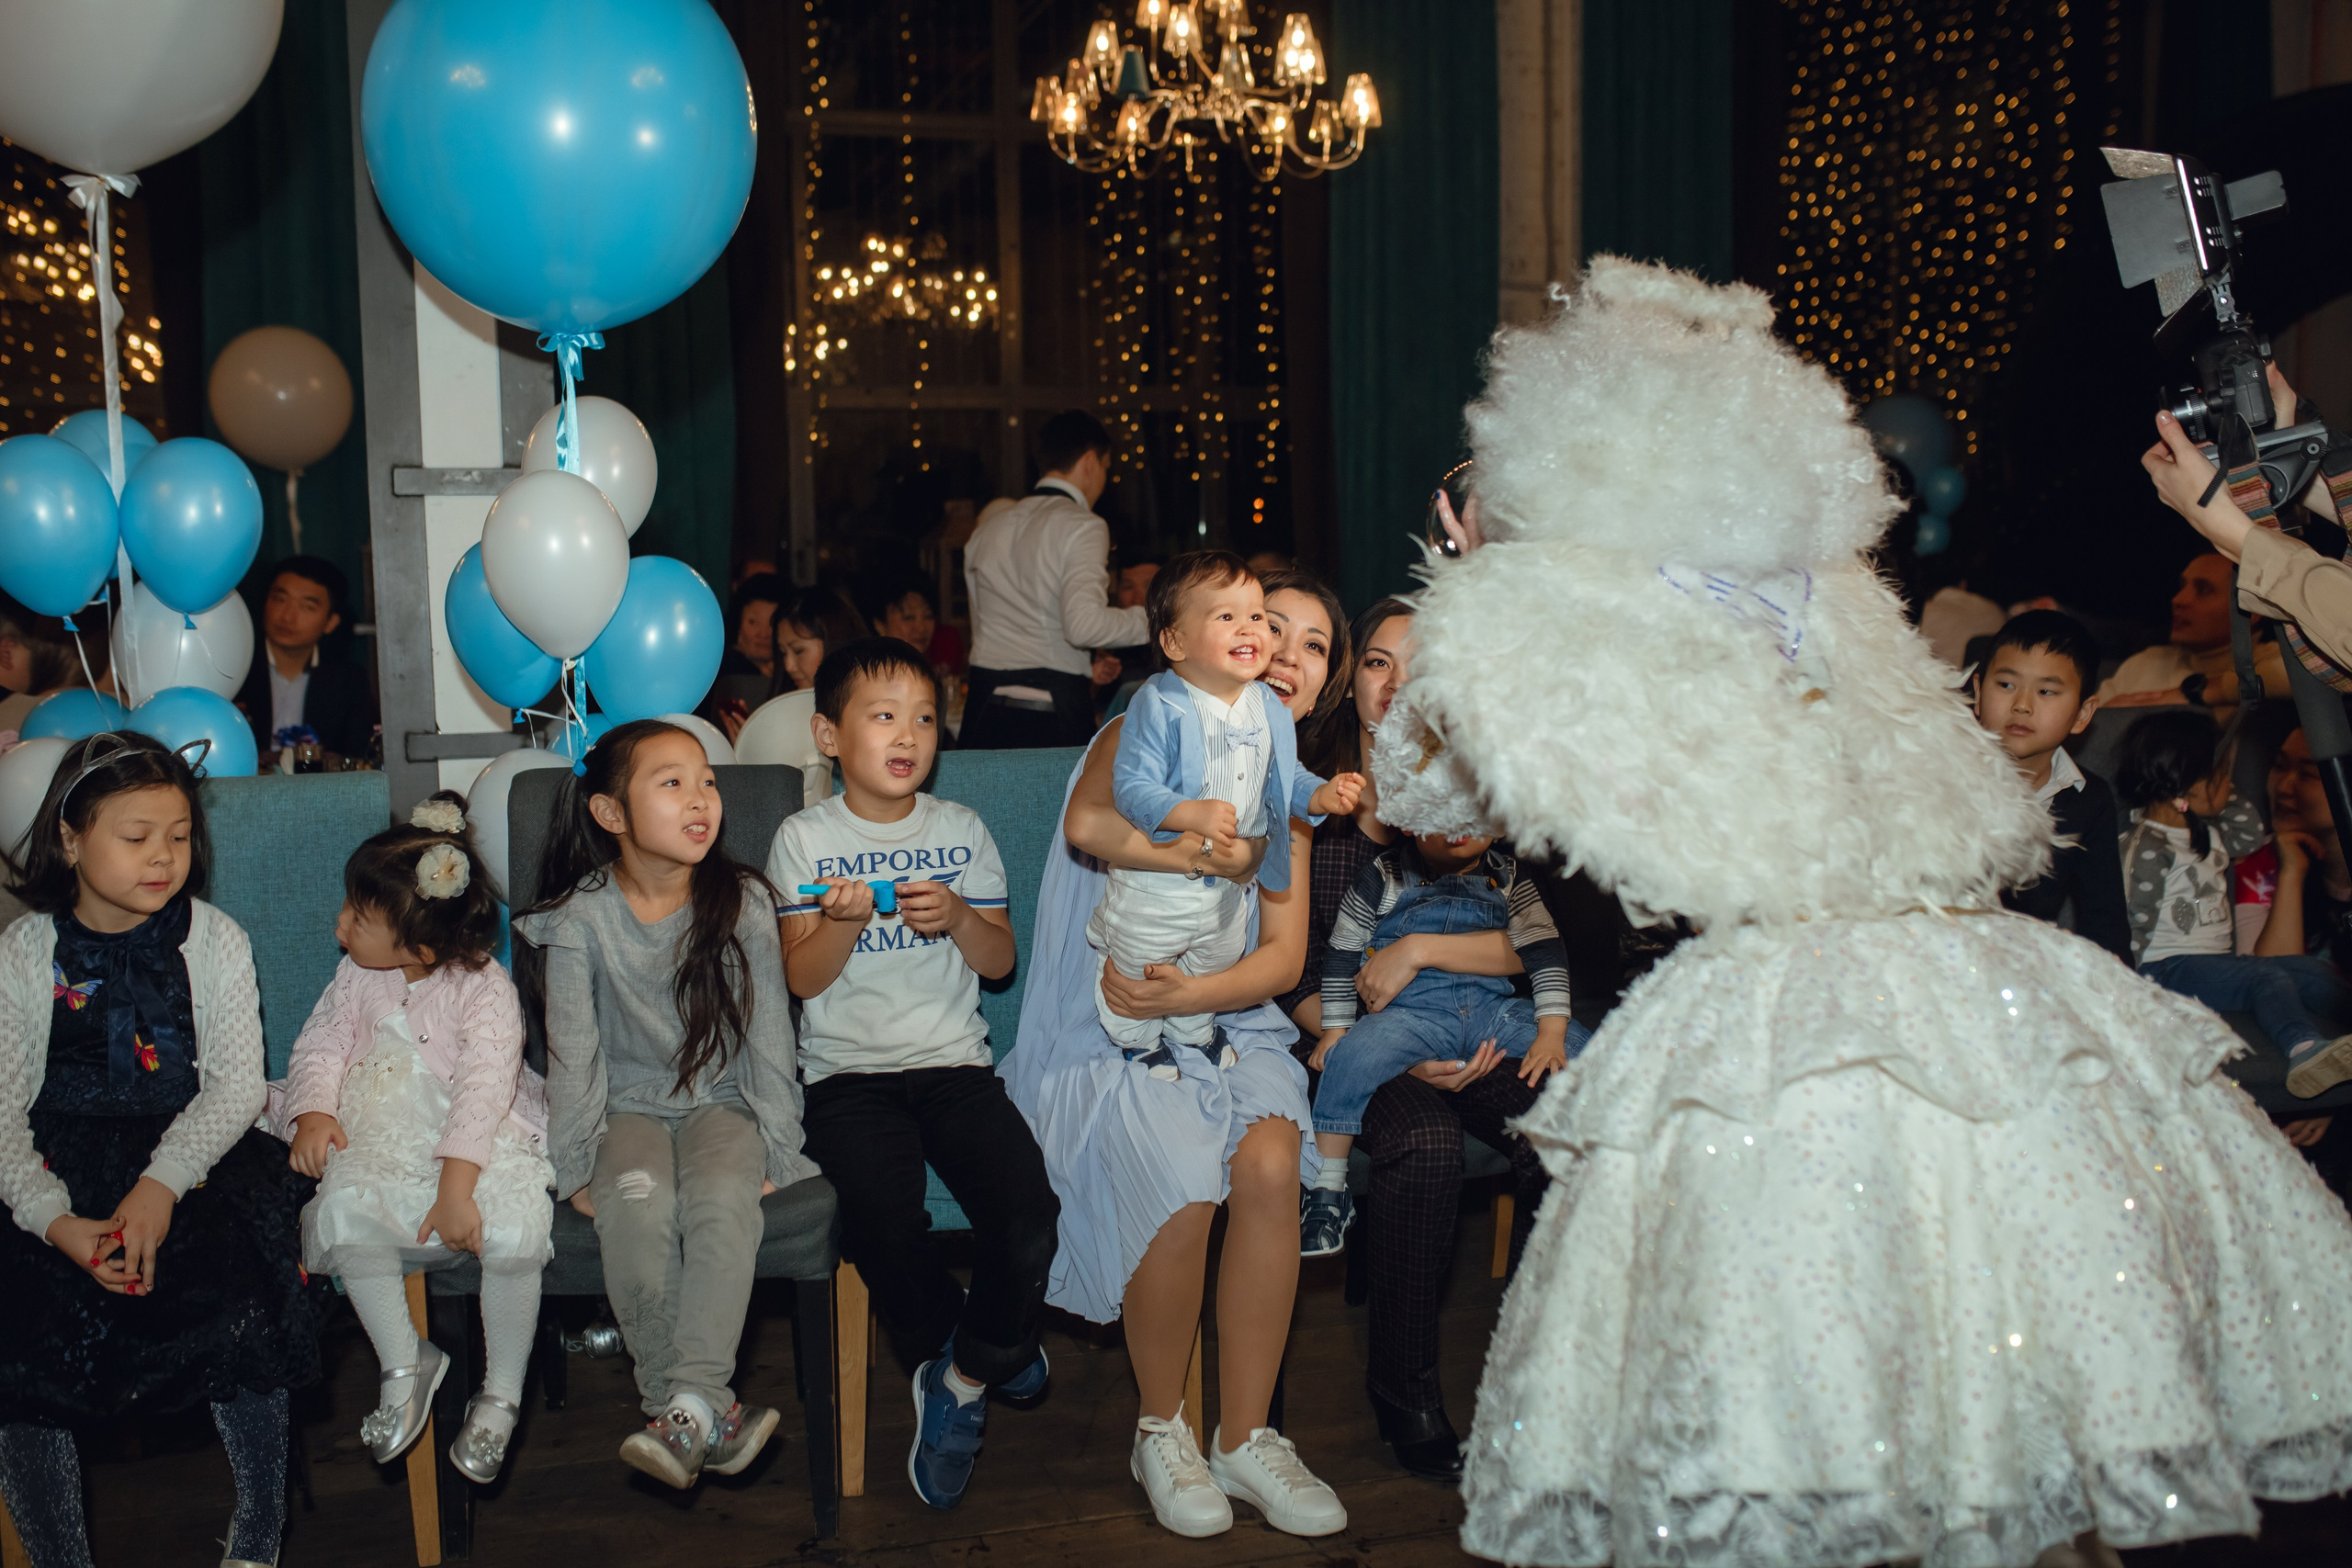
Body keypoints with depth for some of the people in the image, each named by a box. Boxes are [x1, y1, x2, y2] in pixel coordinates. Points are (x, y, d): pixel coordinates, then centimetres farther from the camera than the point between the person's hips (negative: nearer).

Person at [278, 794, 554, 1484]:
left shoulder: (484, 989, -10)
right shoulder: (358, 977, 8)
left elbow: (485, 1083, -20)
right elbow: (322, 1045, 8)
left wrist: (457, 1183, -30)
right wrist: (314, 1113, -15)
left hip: (484, 1141, -4)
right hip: (382, 1137, 4)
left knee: (512, 1230, -32)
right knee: (343, 1209, -29)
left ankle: (501, 1391, -8)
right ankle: (404, 1363, -7)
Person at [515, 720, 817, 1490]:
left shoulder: (743, 902, -5)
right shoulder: (580, 918, -7)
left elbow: (769, 1034, -3)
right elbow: (572, 1049, -5)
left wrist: (775, 1149, -7)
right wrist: (576, 1166, -9)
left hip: (723, 1102, 0)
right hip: (630, 1105, 0)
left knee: (724, 1197, -32)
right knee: (635, 1205, -32)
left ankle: (689, 1407, -35)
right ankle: (715, 1415, -28)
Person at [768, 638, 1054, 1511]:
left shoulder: (961, 830, 11)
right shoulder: (804, 839, 5)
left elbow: (1000, 962, 10)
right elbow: (803, 980, 1)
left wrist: (958, 916, -10)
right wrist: (842, 921, -18)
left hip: (955, 1062, 2)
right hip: (848, 1071, -2)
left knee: (1029, 1215, -23)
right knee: (884, 1224, -29)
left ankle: (964, 1377, 4)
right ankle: (951, 1348, 4)